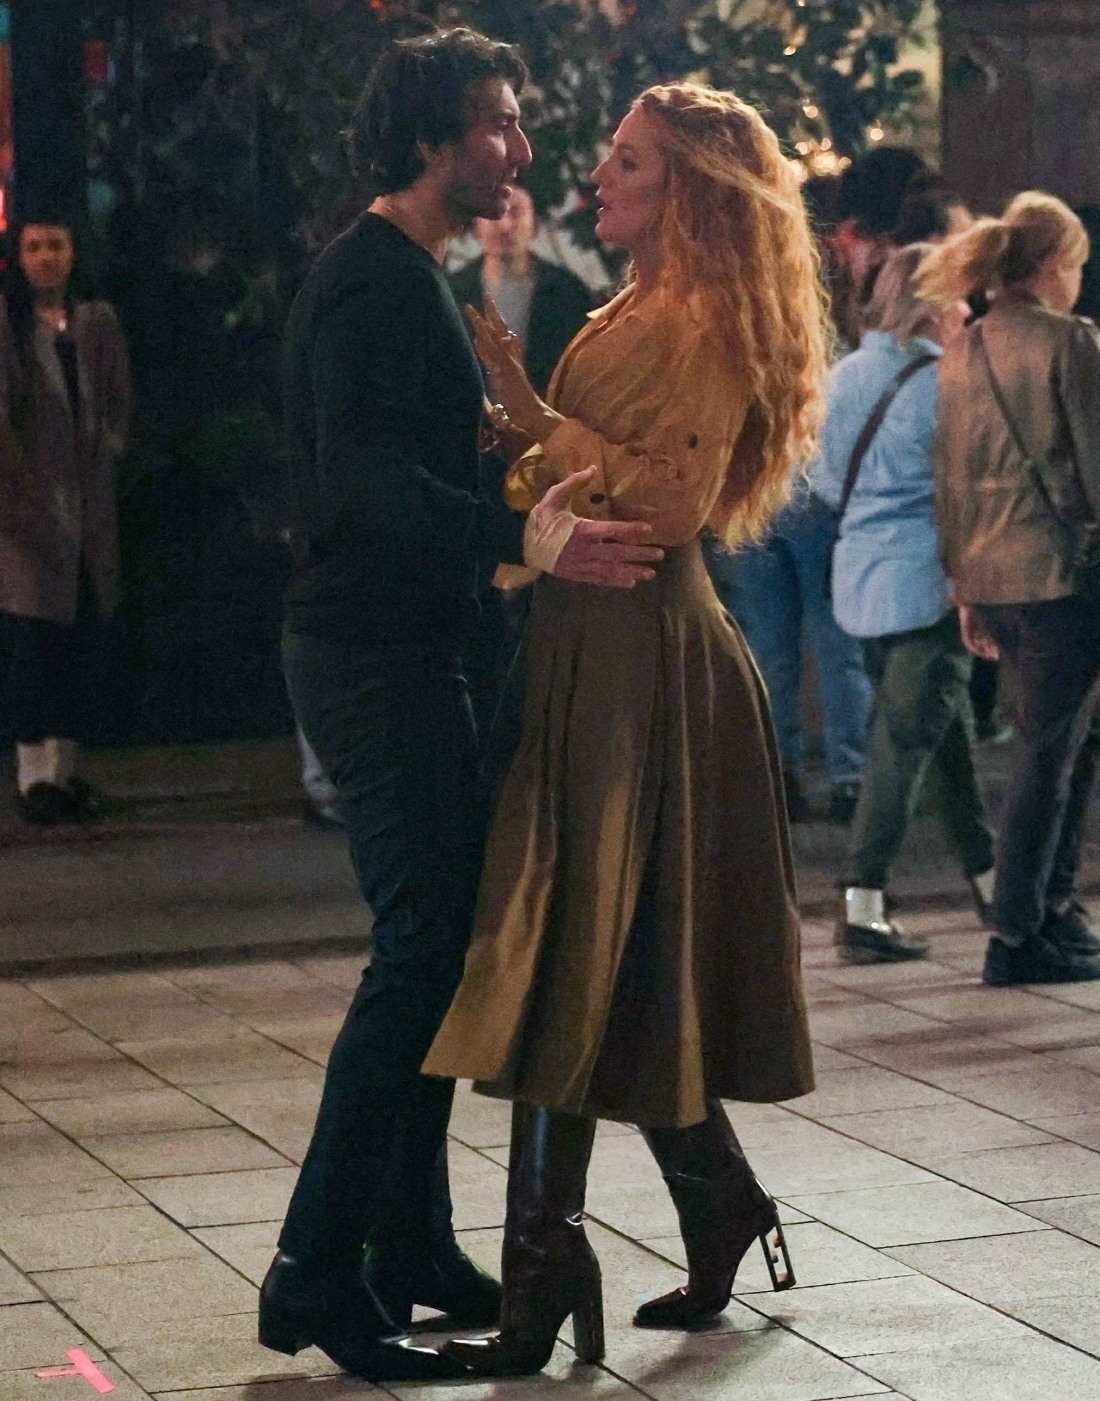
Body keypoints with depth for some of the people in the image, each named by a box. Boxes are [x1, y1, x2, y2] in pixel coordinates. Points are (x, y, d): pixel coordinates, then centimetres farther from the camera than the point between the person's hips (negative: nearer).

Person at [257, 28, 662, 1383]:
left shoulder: (406, 277, 18)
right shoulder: (372, 281, -16)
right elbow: (364, 475, -30)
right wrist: (527, 537, -38)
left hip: (401, 649, 11)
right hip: (374, 658, -11)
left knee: (440, 938, 13)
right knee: (422, 945, -11)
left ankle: (410, 1246, 21)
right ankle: (317, 1272, -8)